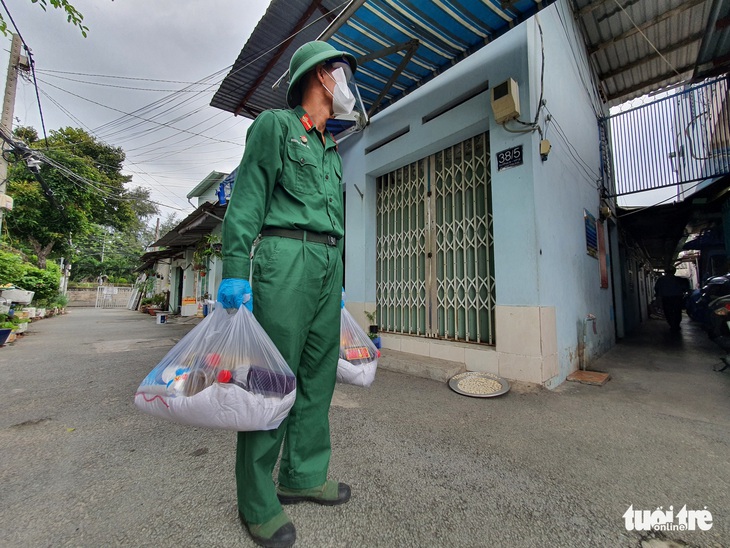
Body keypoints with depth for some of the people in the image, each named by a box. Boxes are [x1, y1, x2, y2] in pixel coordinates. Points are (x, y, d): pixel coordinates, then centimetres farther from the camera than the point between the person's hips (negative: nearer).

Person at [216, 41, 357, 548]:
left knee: (319, 376, 8)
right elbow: (247, 197, -4)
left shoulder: (332, 150, 28)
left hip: (327, 264, 8)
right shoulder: (275, 125, 8)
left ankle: (304, 476, 25)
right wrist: (235, 270, -15)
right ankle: (257, 501, 14)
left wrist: (338, 279, 19)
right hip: (286, 257, -7)